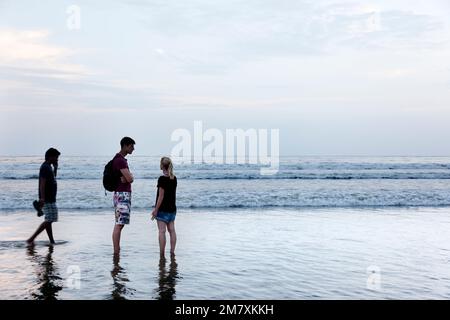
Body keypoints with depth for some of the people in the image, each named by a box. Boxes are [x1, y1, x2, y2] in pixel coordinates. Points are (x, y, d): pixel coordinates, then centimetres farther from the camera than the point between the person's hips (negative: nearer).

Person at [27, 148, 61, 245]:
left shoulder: (48, 167, 15)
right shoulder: (45, 167, -14)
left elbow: (53, 179, 32)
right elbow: (42, 184, -22)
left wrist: (55, 167, 19)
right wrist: (42, 198, -28)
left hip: (51, 199, 10)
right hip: (47, 200, -10)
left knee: (49, 221, 10)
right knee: (48, 221, -10)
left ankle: (52, 242, 14)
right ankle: (31, 239, -10)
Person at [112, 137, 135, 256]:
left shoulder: (122, 159, 17)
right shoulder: (120, 160, -15)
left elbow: (130, 178, 13)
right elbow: (130, 178, -21)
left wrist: (128, 177, -9)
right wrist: (131, 177, 1)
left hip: (124, 195, 10)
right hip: (122, 194, -10)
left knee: (119, 224, 11)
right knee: (119, 224, -10)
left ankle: (117, 251, 14)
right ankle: (116, 252, -9)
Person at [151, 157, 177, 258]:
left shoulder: (162, 179, -15)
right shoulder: (174, 178, 8)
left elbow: (161, 195, -16)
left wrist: (156, 209, -12)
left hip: (163, 209, -7)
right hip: (172, 208, 7)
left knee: (162, 231, -4)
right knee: (172, 230, 9)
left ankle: (162, 254, -3)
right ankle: (172, 252, 11)